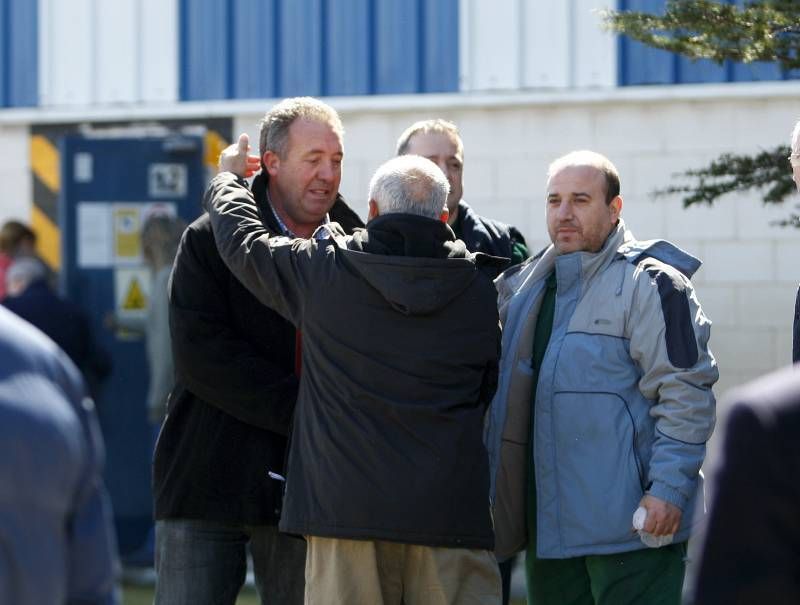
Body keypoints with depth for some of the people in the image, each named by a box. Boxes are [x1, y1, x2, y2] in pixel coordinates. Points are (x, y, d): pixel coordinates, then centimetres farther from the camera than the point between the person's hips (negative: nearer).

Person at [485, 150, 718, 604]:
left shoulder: (652, 284, -7)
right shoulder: (527, 286, 16)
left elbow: (686, 395, -12)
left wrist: (668, 490, -17)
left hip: (629, 523, -8)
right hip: (549, 524, 8)